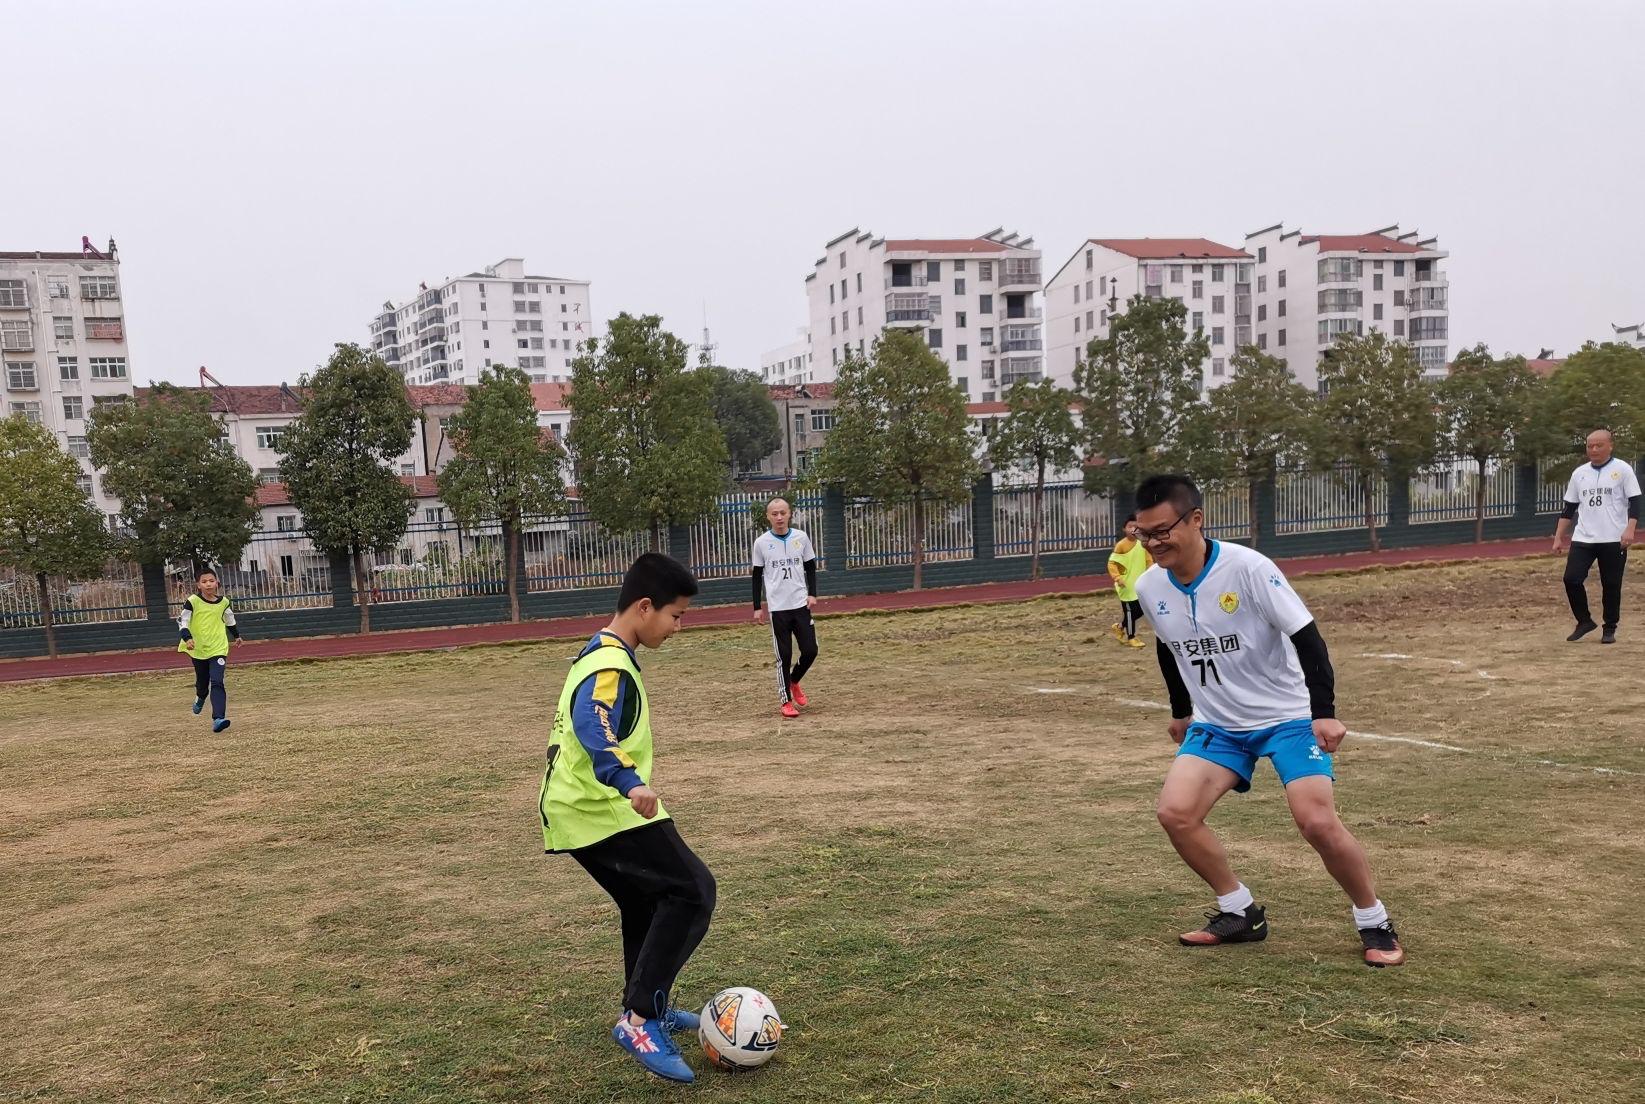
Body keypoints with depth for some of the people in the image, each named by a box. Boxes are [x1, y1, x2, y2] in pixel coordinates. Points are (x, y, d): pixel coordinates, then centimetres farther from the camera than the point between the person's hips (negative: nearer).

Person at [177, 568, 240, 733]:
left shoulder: (223, 602, 1)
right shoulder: (193, 601, -9)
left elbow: (230, 620, 20)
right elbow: (182, 621, -10)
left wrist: (236, 635, 32)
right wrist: (187, 638, -26)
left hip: (218, 649, 0)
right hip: (198, 649, 0)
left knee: (217, 683, -15)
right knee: (202, 681, 18)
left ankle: (218, 719, -23)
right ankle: (200, 698, 55)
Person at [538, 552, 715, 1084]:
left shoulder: (599, 655, 14)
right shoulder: (610, 668, -19)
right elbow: (595, 732, -37)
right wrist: (631, 783, -53)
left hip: (586, 810, 10)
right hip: (605, 813, -10)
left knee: (647, 902, 23)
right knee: (692, 891, -14)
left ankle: (645, 1008, 38)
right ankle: (641, 1020, -12)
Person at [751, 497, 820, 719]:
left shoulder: (801, 537, 3)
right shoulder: (761, 543, -1)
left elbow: (810, 567, 11)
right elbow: (757, 575, 5)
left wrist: (812, 594, -1)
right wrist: (757, 607, 2)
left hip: (801, 604, 2)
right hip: (777, 607, -2)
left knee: (810, 650, -1)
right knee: (784, 655, -1)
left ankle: (794, 681, 28)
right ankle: (785, 701, 11)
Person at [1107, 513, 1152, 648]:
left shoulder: (1142, 544, 2)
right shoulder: (1121, 545, -14)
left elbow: (1149, 561, 11)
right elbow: (1112, 563, -15)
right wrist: (1118, 578, -26)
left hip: (1139, 584, 6)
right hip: (1126, 585, -6)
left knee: (1140, 609, 9)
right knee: (1130, 611, 0)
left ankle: (1120, 627, 29)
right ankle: (1131, 637, 14)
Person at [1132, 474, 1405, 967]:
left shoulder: (1248, 567, -23)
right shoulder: (1149, 587, -7)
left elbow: (1306, 637, -22)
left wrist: (1324, 713, -31)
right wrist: (1181, 711, 22)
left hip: (1287, 717, -5)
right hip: (1216, 724, 5)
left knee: (1318, 822, -18)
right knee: (1175, 813, -12)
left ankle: (1375, 924, 8)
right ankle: (1241, 913, 10)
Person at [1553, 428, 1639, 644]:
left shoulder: (1622, 469, -1)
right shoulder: (1579, 473, 11)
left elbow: (1634, 502, -5)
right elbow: (1568, 508, 15)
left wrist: (1629, 529, -18)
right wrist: (1558, 537, 11)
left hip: (1613, 540, -3)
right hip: (1583, 539, 3)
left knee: (1611, 585, 2)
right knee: (1571, 579, -9)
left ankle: (1610, 629, 17)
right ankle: (1584, 621, 10)